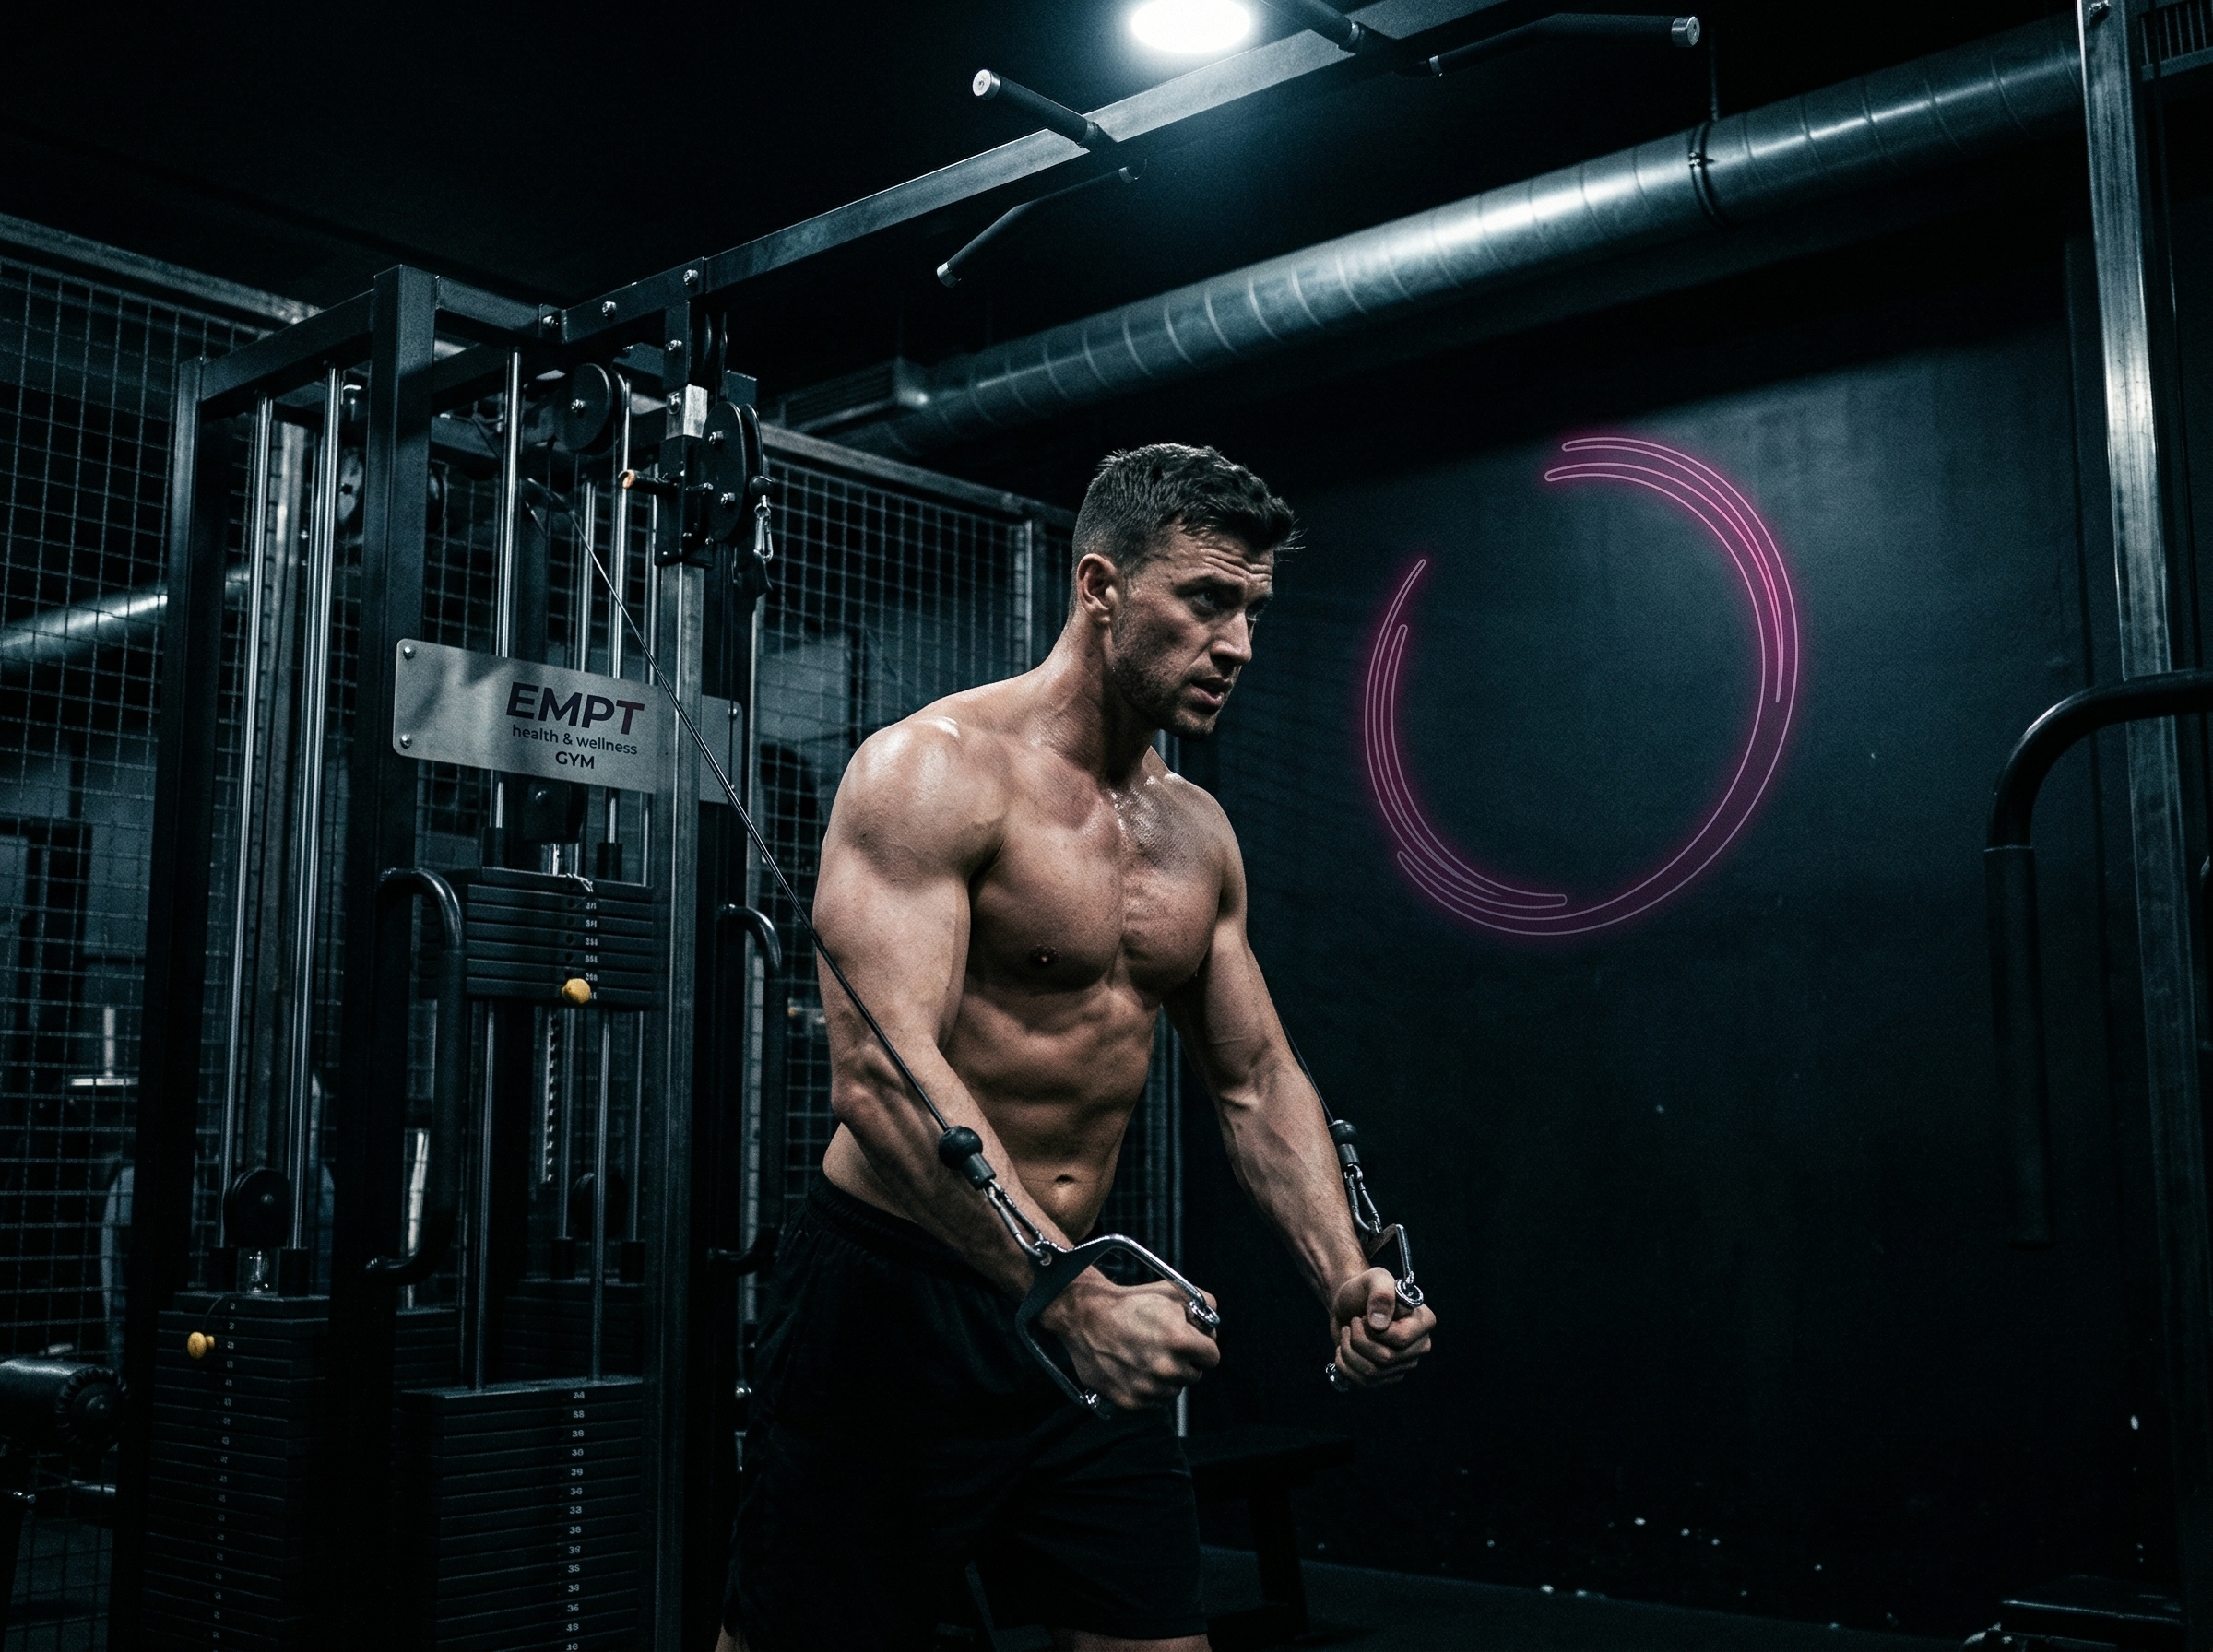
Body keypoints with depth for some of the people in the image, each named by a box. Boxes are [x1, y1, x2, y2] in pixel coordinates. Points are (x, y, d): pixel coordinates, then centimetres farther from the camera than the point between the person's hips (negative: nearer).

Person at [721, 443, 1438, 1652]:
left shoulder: (1199, 833, 10)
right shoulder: (937, 770, -14)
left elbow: (1256, 1083, 14)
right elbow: (880, 1077, -25)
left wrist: (1344, 1280, -2)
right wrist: (1072, 1302, -34)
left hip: (1083, 1305, 7)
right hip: (893, 1297, -7)